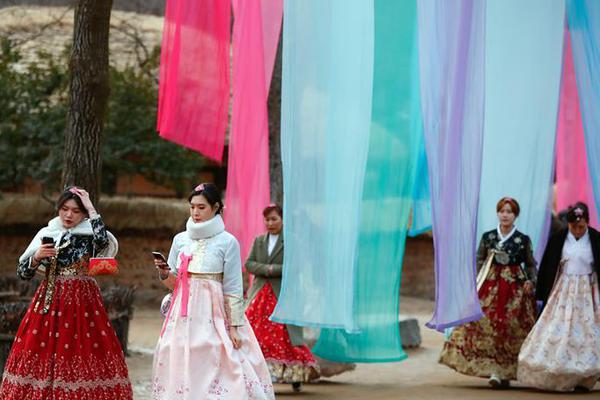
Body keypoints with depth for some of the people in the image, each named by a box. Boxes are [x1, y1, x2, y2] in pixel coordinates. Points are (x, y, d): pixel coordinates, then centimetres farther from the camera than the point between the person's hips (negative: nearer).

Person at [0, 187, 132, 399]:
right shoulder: (46, 234, 9)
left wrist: (91, 209, -15)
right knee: (43, 352, -4)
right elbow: (23, 272, 9)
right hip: (49, 302, 3)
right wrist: (36, 257, -10)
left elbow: (103, 241, -24)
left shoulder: (90, 235, 2)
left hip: (82, 302, -3)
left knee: (82, 353, -10)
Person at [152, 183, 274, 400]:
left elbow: (232, 288, -2)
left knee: (213, 365, -11)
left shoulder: (227, 242, -2)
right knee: (181, 369, 0)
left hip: (213, 315, -4)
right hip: (184, 315, 4)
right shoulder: (180, 239, 10)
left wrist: (234, 326, -7)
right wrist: (165, 273, -6)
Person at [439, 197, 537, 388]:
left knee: (511, 328, -4)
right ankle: (494, 371, -10)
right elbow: (479, 261, 10)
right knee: (488, 324, -10)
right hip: (490, 286, 1)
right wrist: (479, 283, -1)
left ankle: (505, 372, 5)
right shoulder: (487, 237, 7)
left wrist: (530, 281, -5)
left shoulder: (523, 240, 3)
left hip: (514, 288, -1)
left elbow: (530, 264, 11)